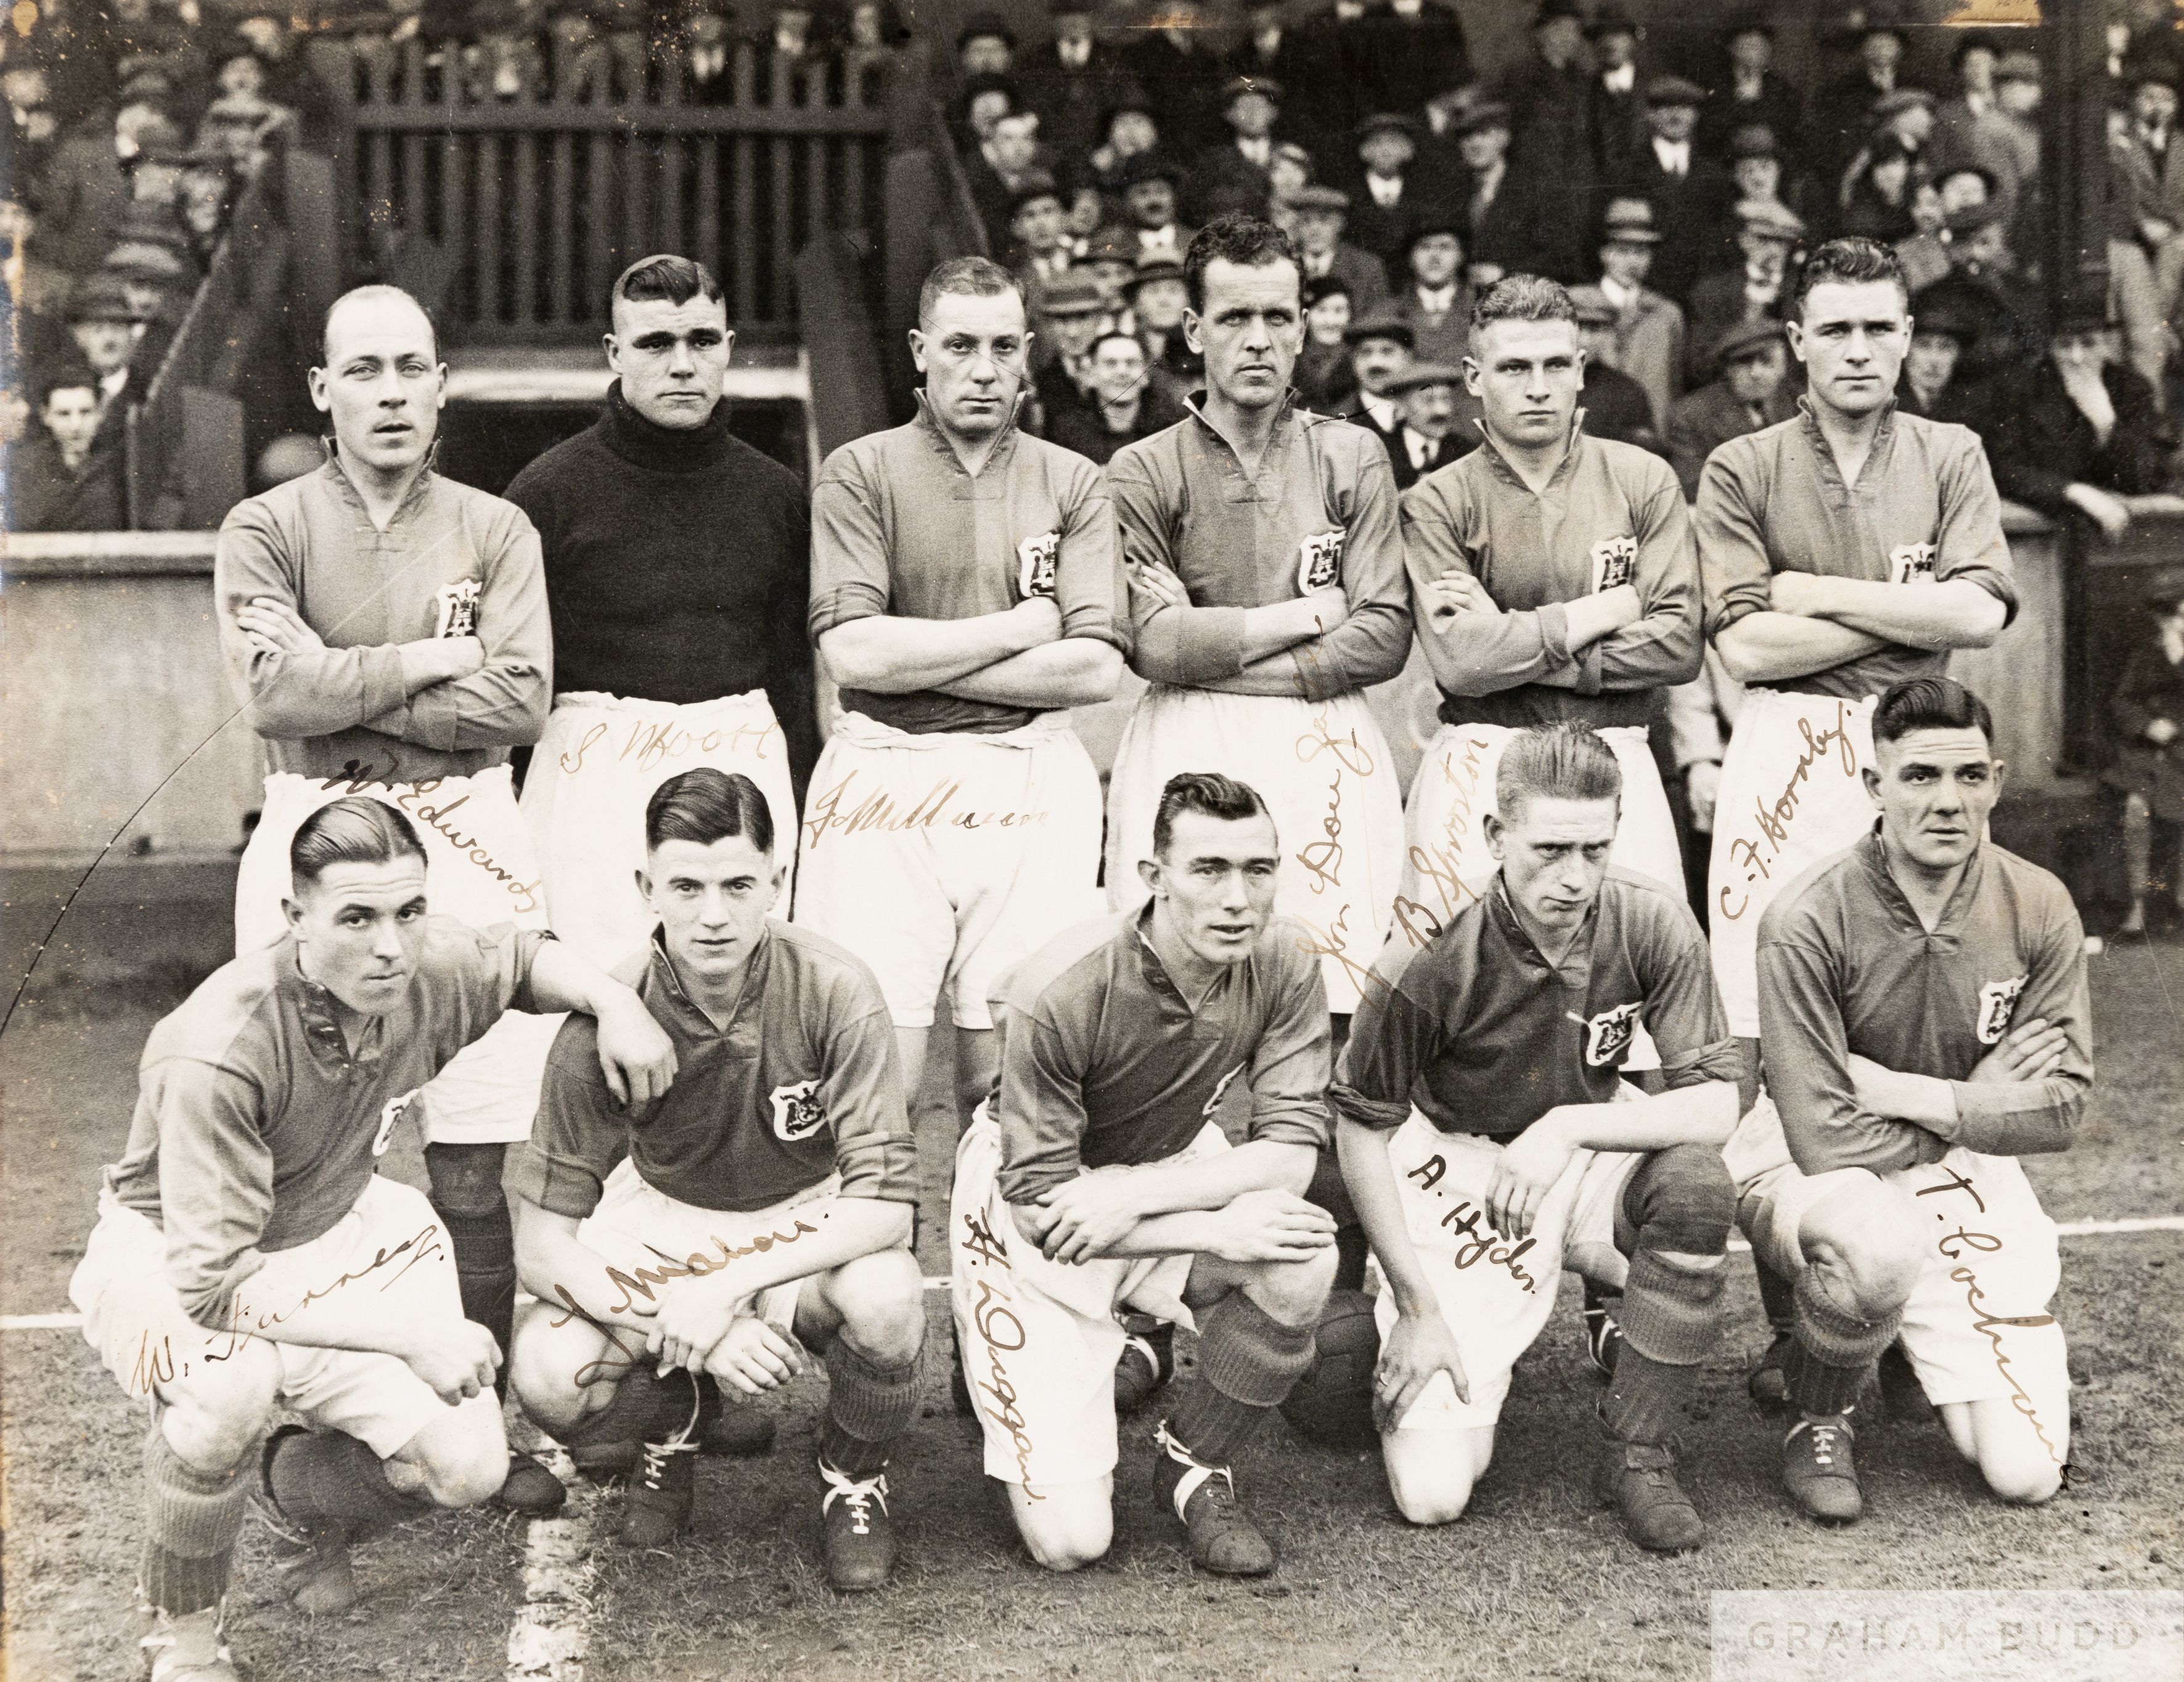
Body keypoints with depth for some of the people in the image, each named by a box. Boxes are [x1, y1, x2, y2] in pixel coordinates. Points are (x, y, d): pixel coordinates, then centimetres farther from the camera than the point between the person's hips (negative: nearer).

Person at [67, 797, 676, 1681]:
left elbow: (525, 956, 8)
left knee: (469, 1467, -11)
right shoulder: (220, 1053, -35)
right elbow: (214, 1281, -34)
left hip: (332, 1230, 6)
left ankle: (293, 1492, 24)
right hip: (168, 1255, -5)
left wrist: (614, 1000, -13)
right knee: (233, 1386, -40)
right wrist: (408, 1332, -33)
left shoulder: (431, 971, -18)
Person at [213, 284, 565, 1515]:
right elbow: (274, 686, -9)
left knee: (474, 1168, -2)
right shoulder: (267, 531, 7)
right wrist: (431, 658, -6)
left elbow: (518, 702, -4)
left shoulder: (497, 532, 9)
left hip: (472, 845, 0)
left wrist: (344, 694, -7)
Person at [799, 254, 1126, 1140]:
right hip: (884, 777, -1)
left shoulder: (1073, 484, 11)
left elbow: (1095, 666, -1)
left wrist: (913, 660, -5)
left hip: (1032, 786, 1)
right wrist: (1020, 628, -3)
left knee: (1009, 1077, 1)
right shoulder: (859, 473, 6)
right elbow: (850, 651, -7)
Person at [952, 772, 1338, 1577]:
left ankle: (1193, 1465, -4)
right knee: (1071, 1540, -10)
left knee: (1303, 1260, -31)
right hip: (1028, 1208, -4)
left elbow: (1291, 1149, -19)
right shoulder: (1060, 995, -31)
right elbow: (1042, 1202, -25)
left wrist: (1136, 1195, -32)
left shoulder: (1282, 964, -19)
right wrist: (1216, 1233, -34)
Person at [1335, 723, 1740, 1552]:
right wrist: (1419, 1310, -13)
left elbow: (1715, 1104, -16)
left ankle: (1635, 1452, -13)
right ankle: (1392, 1328, 22)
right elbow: (1362, 1131, -13)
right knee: (1434, 1493, -14)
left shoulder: (1651, 924, -17)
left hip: (1587, 1150, 3)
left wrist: (1570, 1126, -30)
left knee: (1696, 1181, -33)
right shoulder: (1429, 959, -25)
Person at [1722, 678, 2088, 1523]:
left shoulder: (2038, 908, -9)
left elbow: (2060, 1109, -9)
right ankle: (1820, 1418, -9)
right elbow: (1823, 1135, -24)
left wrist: (1903, 1091, -19)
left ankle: (1921, 1333, 27)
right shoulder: (1809, 918, -21)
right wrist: (1975, 1105, -13)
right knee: (1883, 1241, -42)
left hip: (1963, 1171, 4)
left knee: (2027, 1474, -7)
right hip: (1811, 1171, -3)